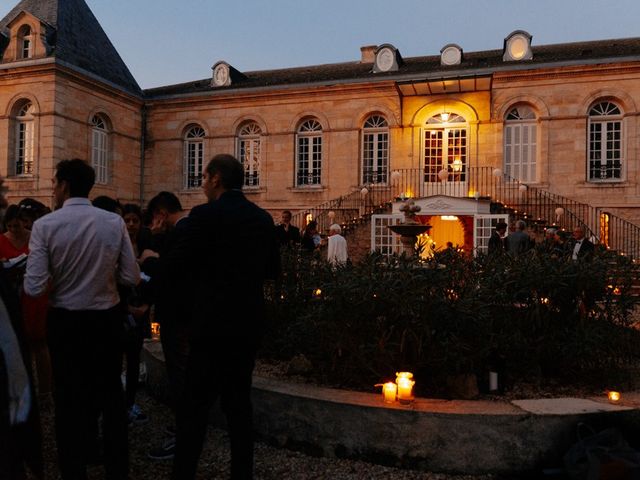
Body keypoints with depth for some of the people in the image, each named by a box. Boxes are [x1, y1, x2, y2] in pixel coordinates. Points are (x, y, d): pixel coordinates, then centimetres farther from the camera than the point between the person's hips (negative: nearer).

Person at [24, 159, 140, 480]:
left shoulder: (45, 225, -13)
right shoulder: (115, 222, -8)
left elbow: (34, 288, -16)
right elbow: (131, 278, -7)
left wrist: (59, 276, 5)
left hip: (65, 322, -1)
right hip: (107, 320, 2)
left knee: (69, 399, 15)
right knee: (111, 395, 16)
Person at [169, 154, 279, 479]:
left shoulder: (205, 215, -12)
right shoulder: (263, 218, 6)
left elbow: (177, 264, -9)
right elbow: (273, 269, 13)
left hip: (214, 323, -6)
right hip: (249, 324, 6)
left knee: (195, 406, 4)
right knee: (239, 403, 15)